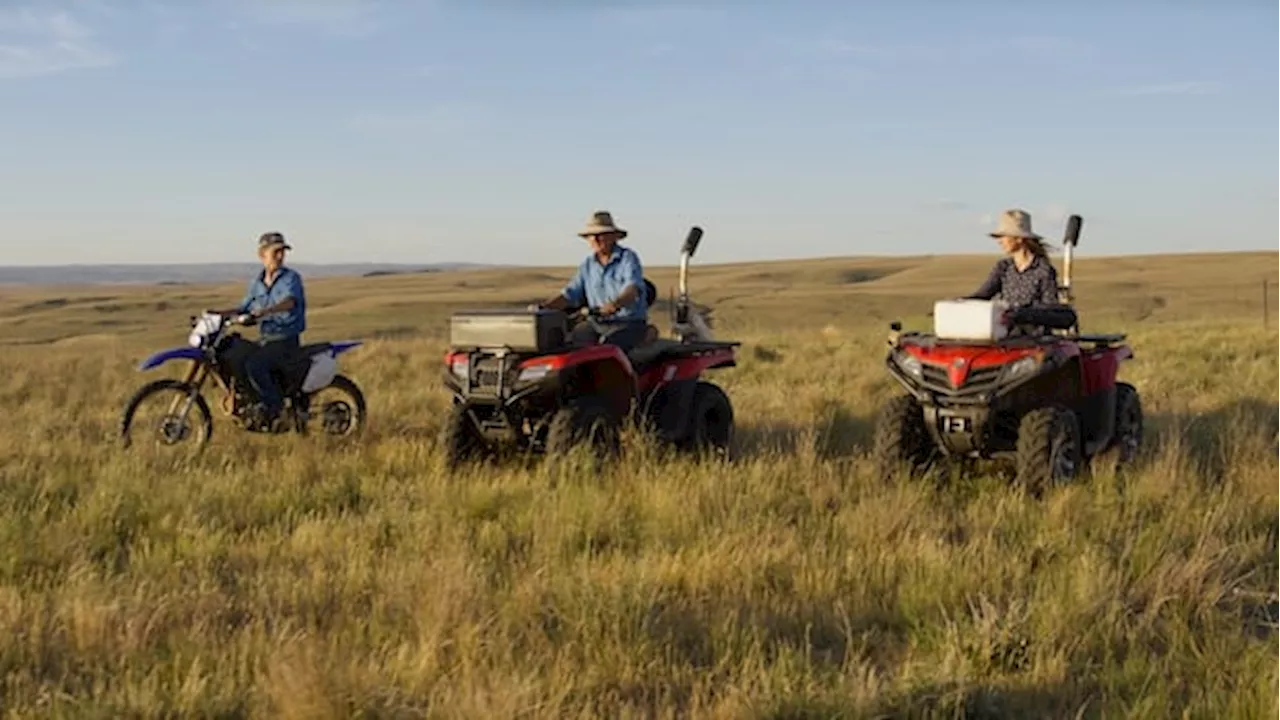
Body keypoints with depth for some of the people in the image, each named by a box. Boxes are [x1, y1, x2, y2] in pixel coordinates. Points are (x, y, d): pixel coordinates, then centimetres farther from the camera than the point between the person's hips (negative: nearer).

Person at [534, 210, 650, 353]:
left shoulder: (628, 258, -3)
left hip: (630, 324, -5)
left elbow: (633, 289, -21)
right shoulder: (588, 265, 14)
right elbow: (570, 294, 10)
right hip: (597, 324, 6)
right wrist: (543, 307, -8)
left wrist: (615, 304, -43)